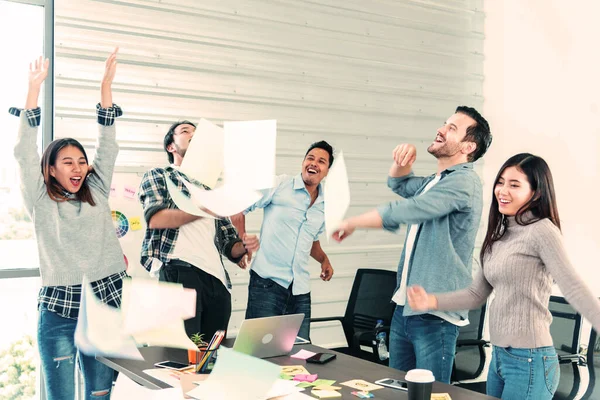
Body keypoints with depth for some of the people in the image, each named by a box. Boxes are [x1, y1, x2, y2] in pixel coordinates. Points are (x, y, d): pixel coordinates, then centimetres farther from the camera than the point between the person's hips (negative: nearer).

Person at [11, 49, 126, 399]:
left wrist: (106, 85, 1)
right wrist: (34, 89, -9)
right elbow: (25, 153, -5)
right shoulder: (41, 201, 3)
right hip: (59, 310, -2)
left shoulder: (97, 193, 10)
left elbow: (107, 146, 6)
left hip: (106, 304, 3)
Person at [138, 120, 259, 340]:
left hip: (217, 279, 5)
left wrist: (244, 246, 1)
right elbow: (155, 218, -7)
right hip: (178, 270, -5)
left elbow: (228, 244, 25)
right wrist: (204, 210, -16)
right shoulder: (157, 176, 15)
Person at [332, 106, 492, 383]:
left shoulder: (463, 182, -16)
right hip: (404, 306, 9)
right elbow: (398, 184, 30)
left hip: (435, 313, -9)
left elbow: (402, 211, -21)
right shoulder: (435, 182, 14)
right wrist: (402, 160, 6)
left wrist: (351, 223, -6)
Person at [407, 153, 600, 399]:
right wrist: (431, 301, 1)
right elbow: (476, 295, 13)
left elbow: (575, 290, -24)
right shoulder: (499, 236, 11)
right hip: (499, 356, 8)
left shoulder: (542, 231, -13)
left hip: (529, 360, -8)